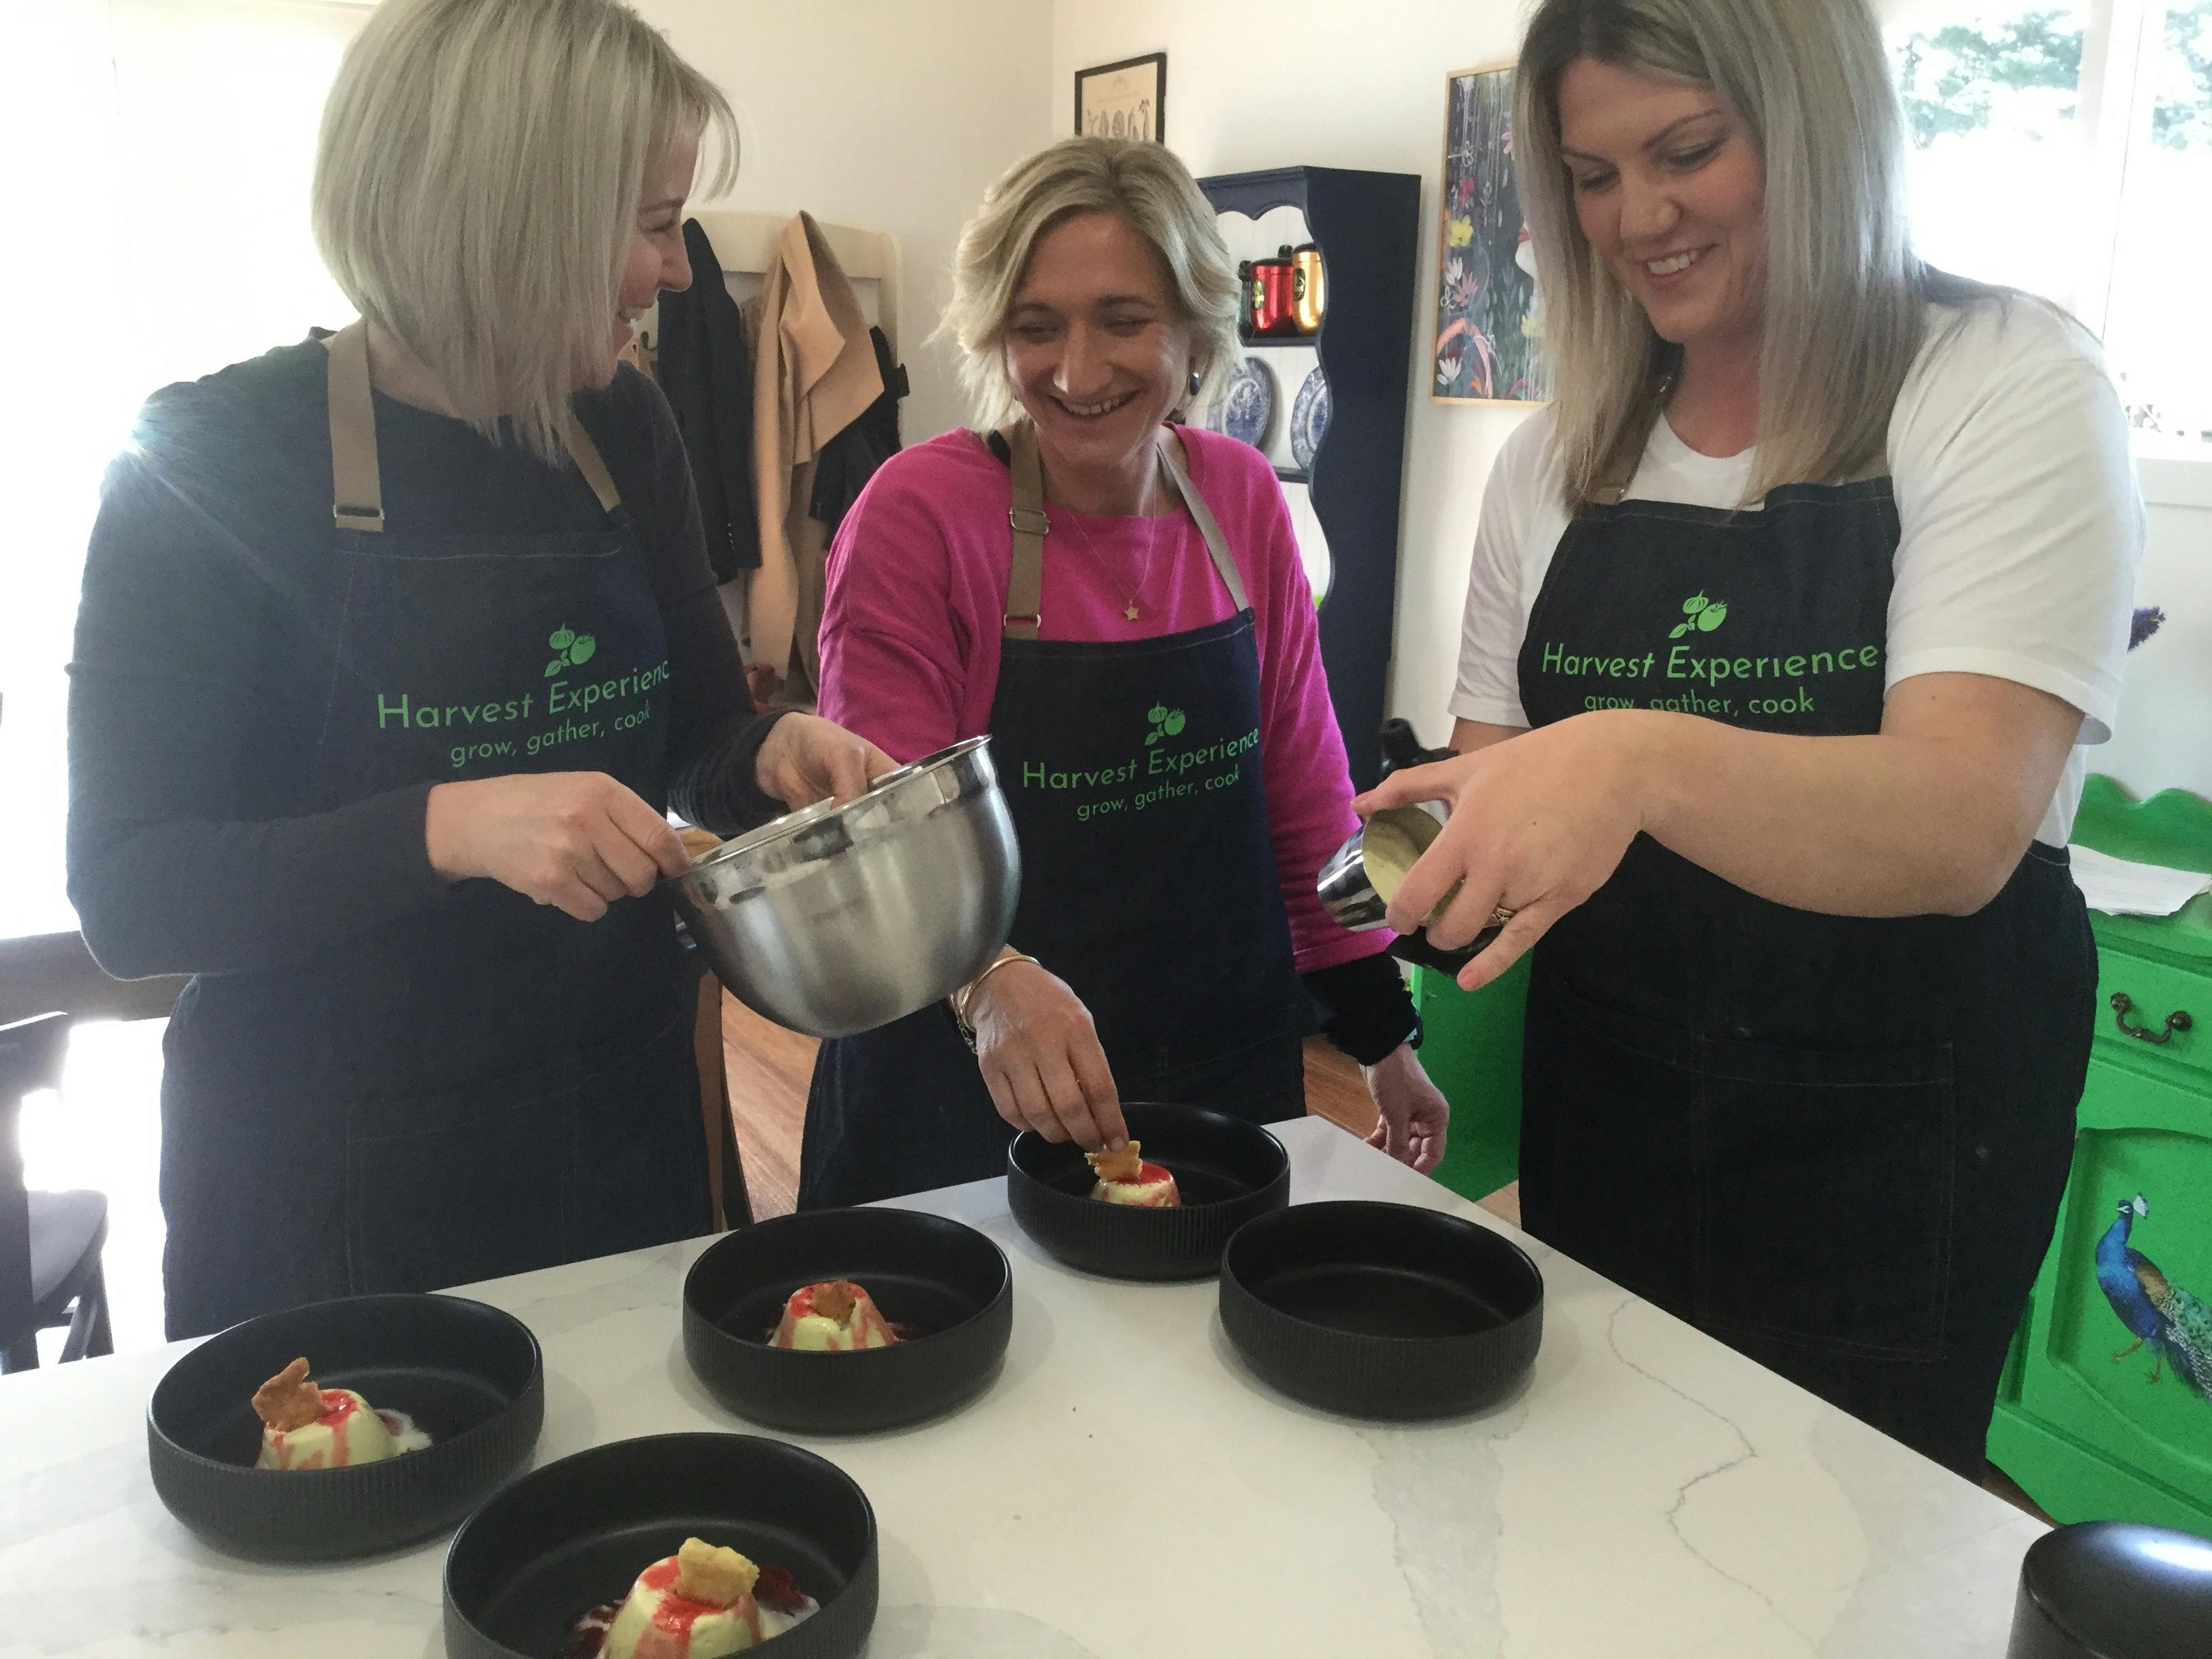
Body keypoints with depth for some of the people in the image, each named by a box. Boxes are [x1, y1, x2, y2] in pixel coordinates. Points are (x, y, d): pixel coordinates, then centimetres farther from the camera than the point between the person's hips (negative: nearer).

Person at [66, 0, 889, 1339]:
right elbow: (128, 894, -17)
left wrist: (775, 757, -14)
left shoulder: (622, 430, 0)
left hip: (622, 1124, 5)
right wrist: (452, 827, -31)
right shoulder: (217, 463, -14)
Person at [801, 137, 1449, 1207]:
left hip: (1224, 1069, 4)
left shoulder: (1243, 500, -2)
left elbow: (1302, 783, 5)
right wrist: (990, 981, -36)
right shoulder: (918, 513, -14)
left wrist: (1380, 1032, 6)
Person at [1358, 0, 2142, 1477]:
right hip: (1605, 1120, 4)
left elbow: (1965, 826, -24)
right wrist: (1455, 849, -14)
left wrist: (1643, 761, -41)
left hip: (1896, 1148, -4)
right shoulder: (1553, 466, 4)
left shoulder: (2009, 388, -10)